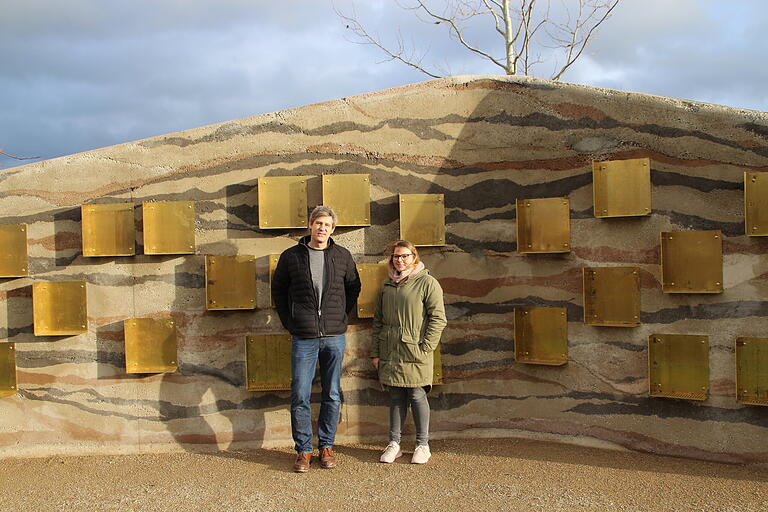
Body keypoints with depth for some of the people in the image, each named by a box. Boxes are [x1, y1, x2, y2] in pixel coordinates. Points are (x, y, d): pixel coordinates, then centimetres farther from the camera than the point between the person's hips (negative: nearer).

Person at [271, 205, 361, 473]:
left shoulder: (343, 256, 5)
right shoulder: (291, 256, 2)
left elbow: (353, 287, 18)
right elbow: (278, 290, 13)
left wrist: (342, 316, 9)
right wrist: (289, 322, 5)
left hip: (334, 337, 1)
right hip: (304, 338, -1)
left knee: (332, 395, 8)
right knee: (300, 396, 0)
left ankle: (327, 446, 21)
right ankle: (304, 450, 12)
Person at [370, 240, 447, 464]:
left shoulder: (427, 282, -3)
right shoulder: (387, 286, 14)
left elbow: (438, 318, -7)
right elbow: (378, 321, 17)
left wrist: (425, 348, -12)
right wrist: (376, 352, 11)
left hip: (415, 353, -5)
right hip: (390, 353, 5)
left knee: (417, 396, 2)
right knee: (396, 397, 10)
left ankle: (422, 445, 14)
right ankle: (394, 444, 18)